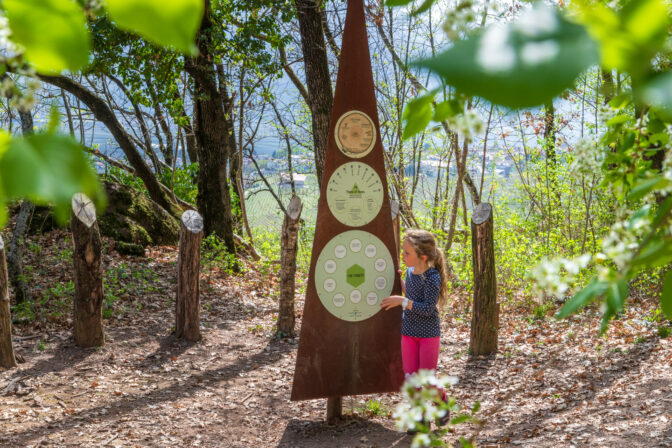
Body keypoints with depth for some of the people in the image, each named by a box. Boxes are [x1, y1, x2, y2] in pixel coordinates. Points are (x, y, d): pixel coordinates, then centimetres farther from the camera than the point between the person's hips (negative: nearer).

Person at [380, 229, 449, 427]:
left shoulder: (432, 277, -21)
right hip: (408, 333, 6)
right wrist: (400, 282, 7)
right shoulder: (411, 271, 1)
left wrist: (402, 301, -24)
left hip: (429, 334, -6)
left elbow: (428, 308, -25)